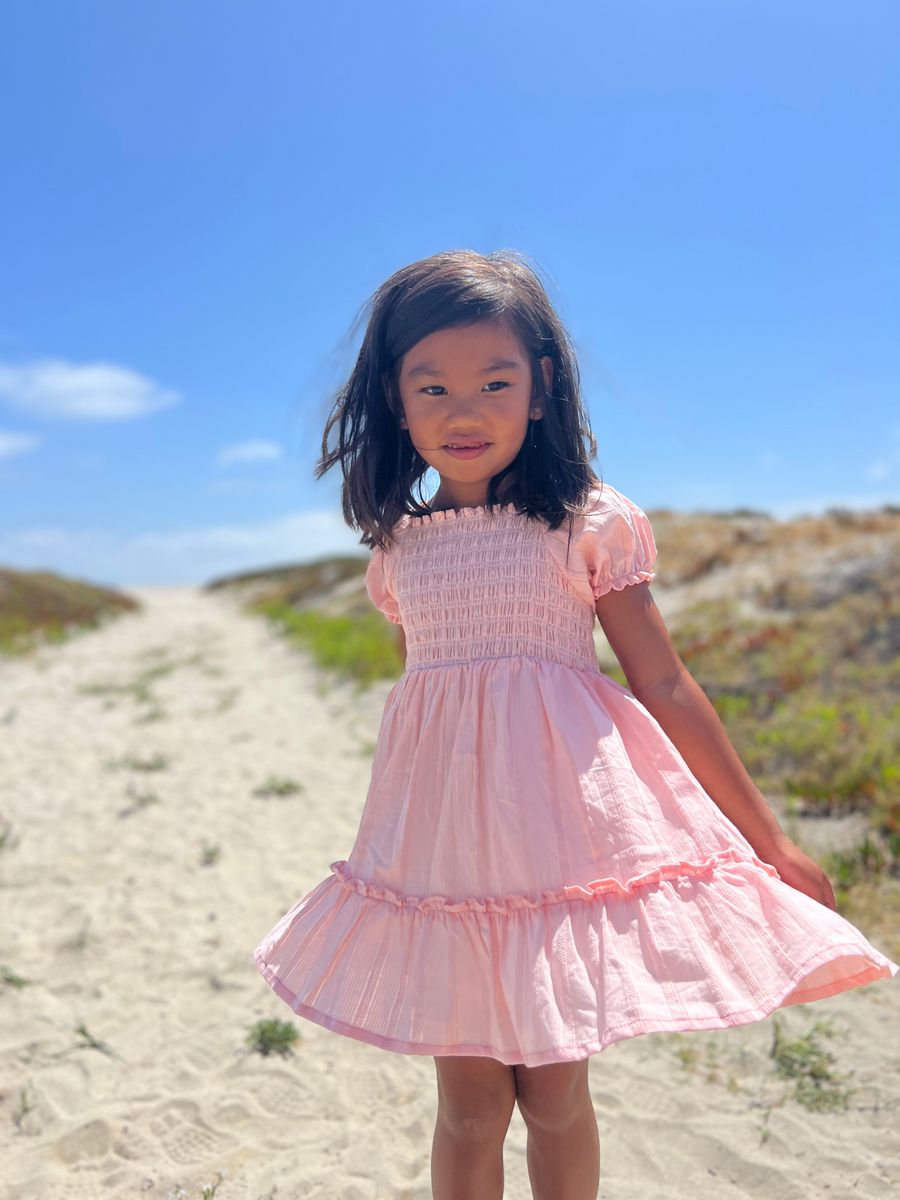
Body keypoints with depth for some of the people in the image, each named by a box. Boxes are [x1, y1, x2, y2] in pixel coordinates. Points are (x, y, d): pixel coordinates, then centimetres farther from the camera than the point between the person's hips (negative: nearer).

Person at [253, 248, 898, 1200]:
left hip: (566, 832, -2)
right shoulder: (398, 549, 6)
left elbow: (664, 685, -2)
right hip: (446, 852, 3)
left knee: (554, 1090, 11)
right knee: (468, 1098, 11)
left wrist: (769, 843, 1)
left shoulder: (589, 524, -5)